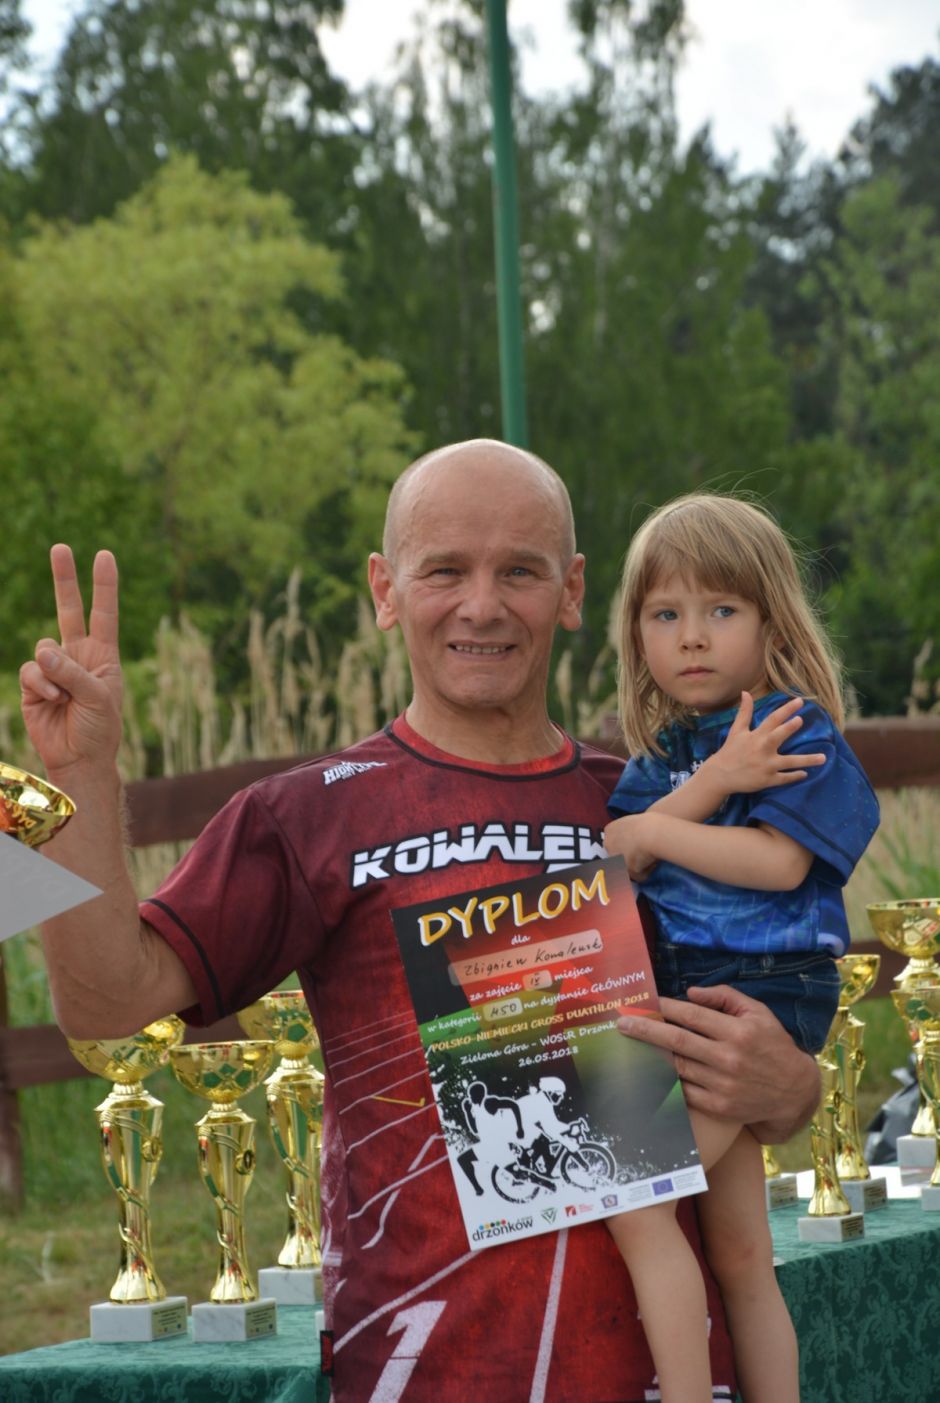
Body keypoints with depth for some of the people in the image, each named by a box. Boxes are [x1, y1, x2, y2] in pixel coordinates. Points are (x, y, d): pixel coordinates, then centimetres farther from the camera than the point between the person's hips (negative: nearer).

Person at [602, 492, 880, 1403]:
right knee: (738, 1256, 11)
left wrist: (659, 831, -10)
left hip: (762, 987, -7)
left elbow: (777, 862, -19)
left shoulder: (801, 735, -6)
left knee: (635, 1196, -18)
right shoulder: (660, 756, 13)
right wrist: (710, 784, -16)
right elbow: (614, 860, -3)